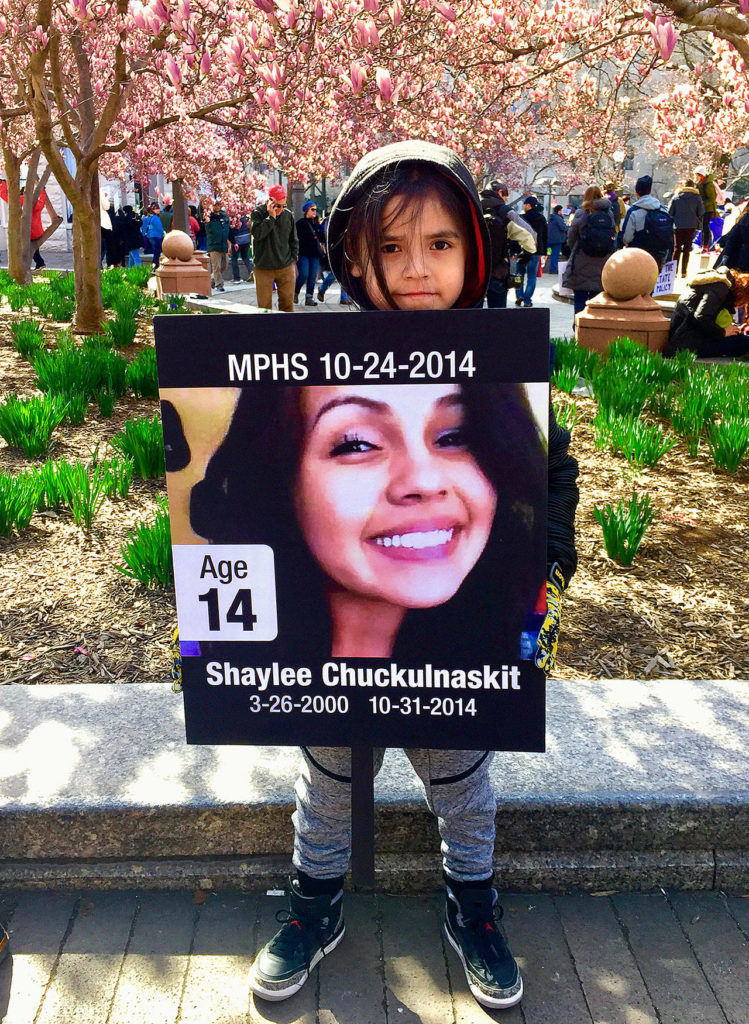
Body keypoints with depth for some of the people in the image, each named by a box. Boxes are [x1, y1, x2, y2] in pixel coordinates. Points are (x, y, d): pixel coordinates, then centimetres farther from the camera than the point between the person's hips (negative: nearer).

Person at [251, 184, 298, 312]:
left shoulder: (288, 215, 6)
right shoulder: (258, 213, -3)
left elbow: (294, 240, 17)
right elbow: (257, 234, -20)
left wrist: (293, 259, 10)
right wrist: (271, 216, -19)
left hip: (286, 268, 3)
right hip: (263, 269, -2)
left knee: (287, 304, 5)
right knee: (264, 306, 1)